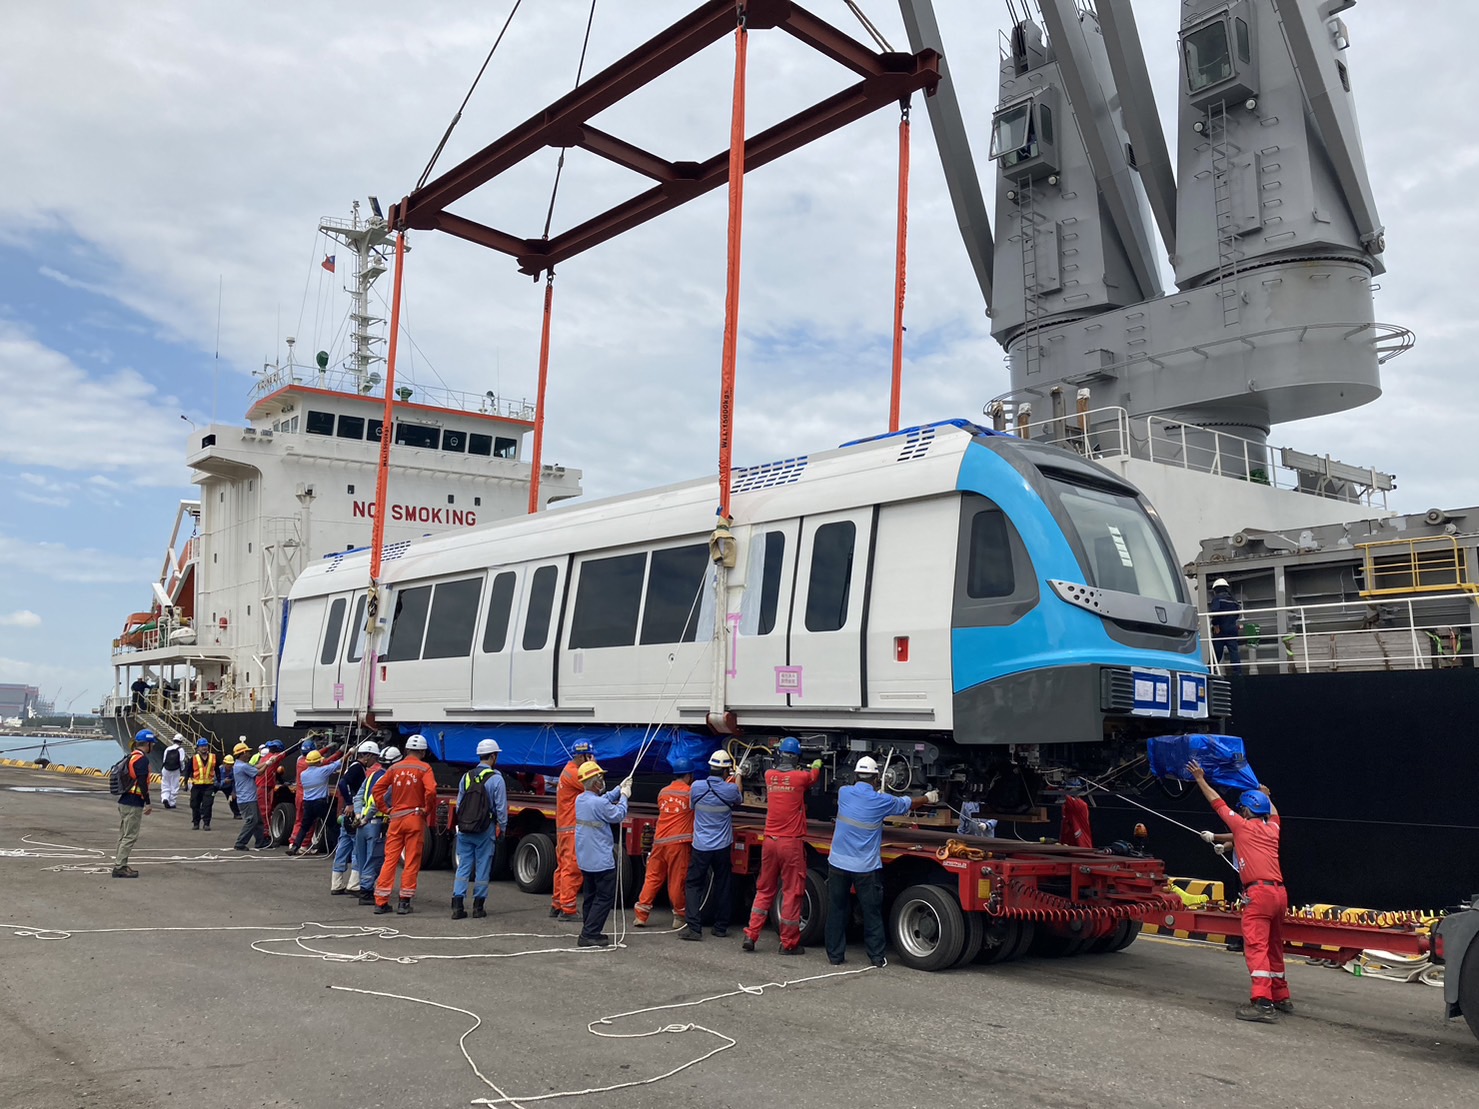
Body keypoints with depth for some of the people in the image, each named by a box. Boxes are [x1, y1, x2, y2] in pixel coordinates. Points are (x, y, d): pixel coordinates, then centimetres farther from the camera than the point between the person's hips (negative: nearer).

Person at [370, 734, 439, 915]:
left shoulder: (395, 768, 8)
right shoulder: (424, 769, -5)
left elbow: (377, 789, 4)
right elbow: (430, 791, -20)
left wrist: (385, 809, 9)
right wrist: (428, 811, -6)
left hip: (395, 818, 4)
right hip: (415, 819, -4)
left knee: (390, 859, 8)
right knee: (412, 862, 3)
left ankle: (381, 902, 8)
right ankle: (404, 902, 4)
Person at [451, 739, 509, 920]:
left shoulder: (466, 776, 6)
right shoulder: (496, 779, -9)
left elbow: (459, 804, 11)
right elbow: (501, 808, -8)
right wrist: (502, 829, 3)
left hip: (464, 829, 4)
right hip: (485, 830, -4)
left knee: (463, 866, 7)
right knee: (482, 868, 5)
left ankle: (457, 906, 1)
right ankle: (478, 906, 10)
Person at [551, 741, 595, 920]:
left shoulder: (569, 771, 18)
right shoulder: (572, 773, -16)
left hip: (564, 829, 11)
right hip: (572, 829, -11)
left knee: (563, 867, 15)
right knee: (572, 869, -9)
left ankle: (556, 905, 21)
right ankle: (567, 909, -8)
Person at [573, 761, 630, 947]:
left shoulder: (580, 799, 4)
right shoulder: (599, 803, -23)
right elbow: (619, 815, -7)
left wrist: (619, 790, 17)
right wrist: (624, 797, 5)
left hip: (585, 860, 9)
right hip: (601, 860, -9)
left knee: (591, 896, 17)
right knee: (605, 898, -2)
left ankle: (589, 932, 22)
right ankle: (589, 935, -4)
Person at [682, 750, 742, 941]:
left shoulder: (697, 787, -8)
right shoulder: (730, 789, -11)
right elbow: (737, 802, 13)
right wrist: (737, 778, 28)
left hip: (700, 846, 0)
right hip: (723, 847, 0)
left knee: (693, 885, 7)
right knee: (722, 886, 15)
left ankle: (694, 927, -5)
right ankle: (721, 927, 22)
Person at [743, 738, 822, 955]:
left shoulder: (769, 775, 2)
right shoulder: (800, 777, -9)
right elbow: (813, 777, 15)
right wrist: (817, 765, 38)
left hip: (770, 841, 5)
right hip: (791, 842, -5)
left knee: (764, 890, 16)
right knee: (792, 893, 4)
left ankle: (751, 935, 12)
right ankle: (789, 943, 9)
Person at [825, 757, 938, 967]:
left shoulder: (844, 793, 0)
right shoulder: (881, 801, -6)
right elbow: (907, 804, 12)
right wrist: (928, 798, 30)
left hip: (838, 863, 2)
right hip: (866, 868, -2)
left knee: (836, 911, 10)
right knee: (872, 913, 9)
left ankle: (835, 955, 14)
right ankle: (876, 957, 14)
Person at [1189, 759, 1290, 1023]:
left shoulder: (1244, 825, 2)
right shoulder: (1272, 829, 16)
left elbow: (1217, 803, 11)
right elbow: (1273, 814, 41)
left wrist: (1200, 779, 22)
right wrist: (1266, 796, 58)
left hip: (1259, 892, -8)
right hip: (1280, 892, 8)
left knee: (1256, 946, -13)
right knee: (1273, 946, 18)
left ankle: (1262, 1003, -23)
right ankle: (1281, 998, 27)